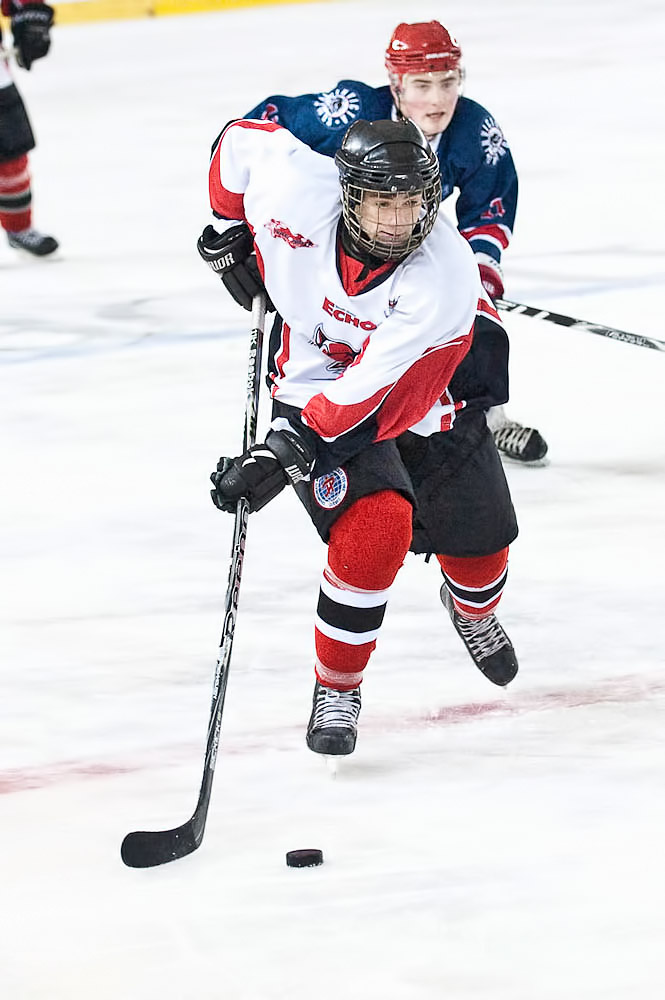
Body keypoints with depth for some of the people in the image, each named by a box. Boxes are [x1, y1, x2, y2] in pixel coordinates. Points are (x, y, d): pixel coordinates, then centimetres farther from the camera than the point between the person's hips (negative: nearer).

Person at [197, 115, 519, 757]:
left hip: (422, 397, 1)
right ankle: (336, 688, -8)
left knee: (479, 544, 8)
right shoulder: (297, 187, -31)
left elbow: (378, 393, -38)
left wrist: (286, 451, -42)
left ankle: (472, 610, 49)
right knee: (376, 525, -25)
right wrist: (229, 230, -2)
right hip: (314, 383, -1)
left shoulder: (445, 275, -36)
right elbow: (241, 140, -8)